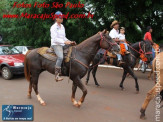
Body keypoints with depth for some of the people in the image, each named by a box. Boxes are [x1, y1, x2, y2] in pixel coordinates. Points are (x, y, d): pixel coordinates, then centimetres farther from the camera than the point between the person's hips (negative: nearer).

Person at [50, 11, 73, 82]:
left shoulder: (62, 27, 19)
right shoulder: (53, 27, -5)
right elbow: (55, 39, -16)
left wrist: (69, 41, 5)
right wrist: (64, 42, -24)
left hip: (63, 45, 9)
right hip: (56, 45, -8)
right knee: (60, 57, -32)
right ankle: (56, 75, -30)